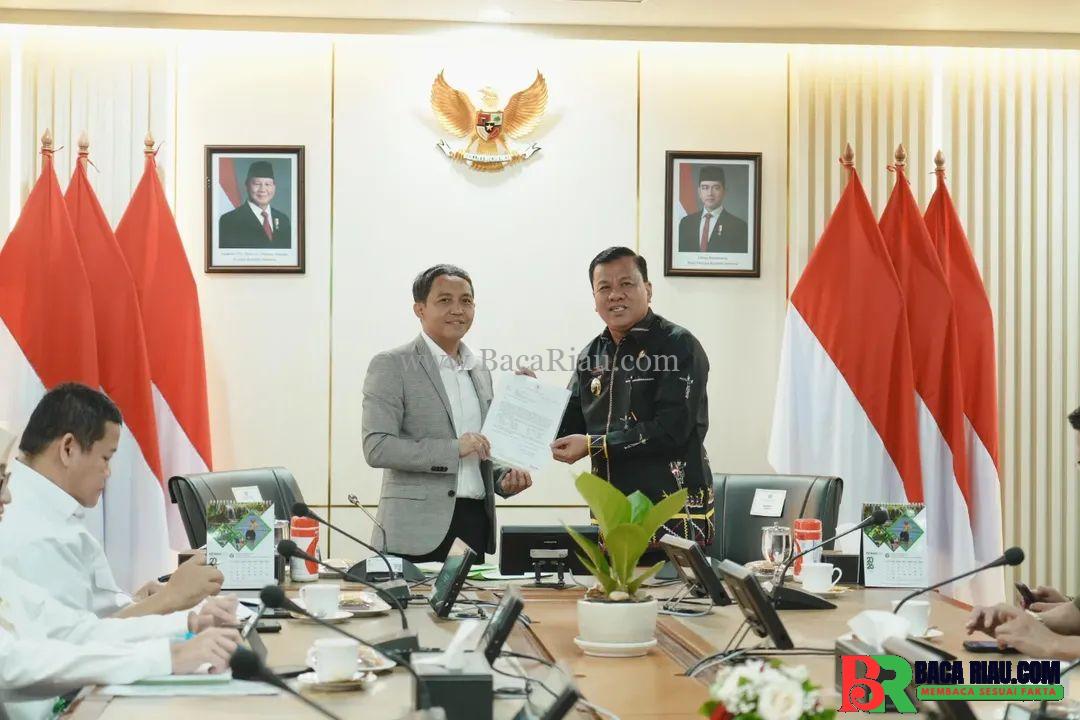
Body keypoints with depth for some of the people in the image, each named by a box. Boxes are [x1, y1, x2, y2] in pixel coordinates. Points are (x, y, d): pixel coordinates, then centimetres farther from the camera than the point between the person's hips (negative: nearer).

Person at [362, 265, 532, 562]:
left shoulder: (480, 372, 18)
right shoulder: (391, 366, -2)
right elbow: (376, 448, -12)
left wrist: (504, 477, 6)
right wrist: (453, 448, -16)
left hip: (477, 523, 6)